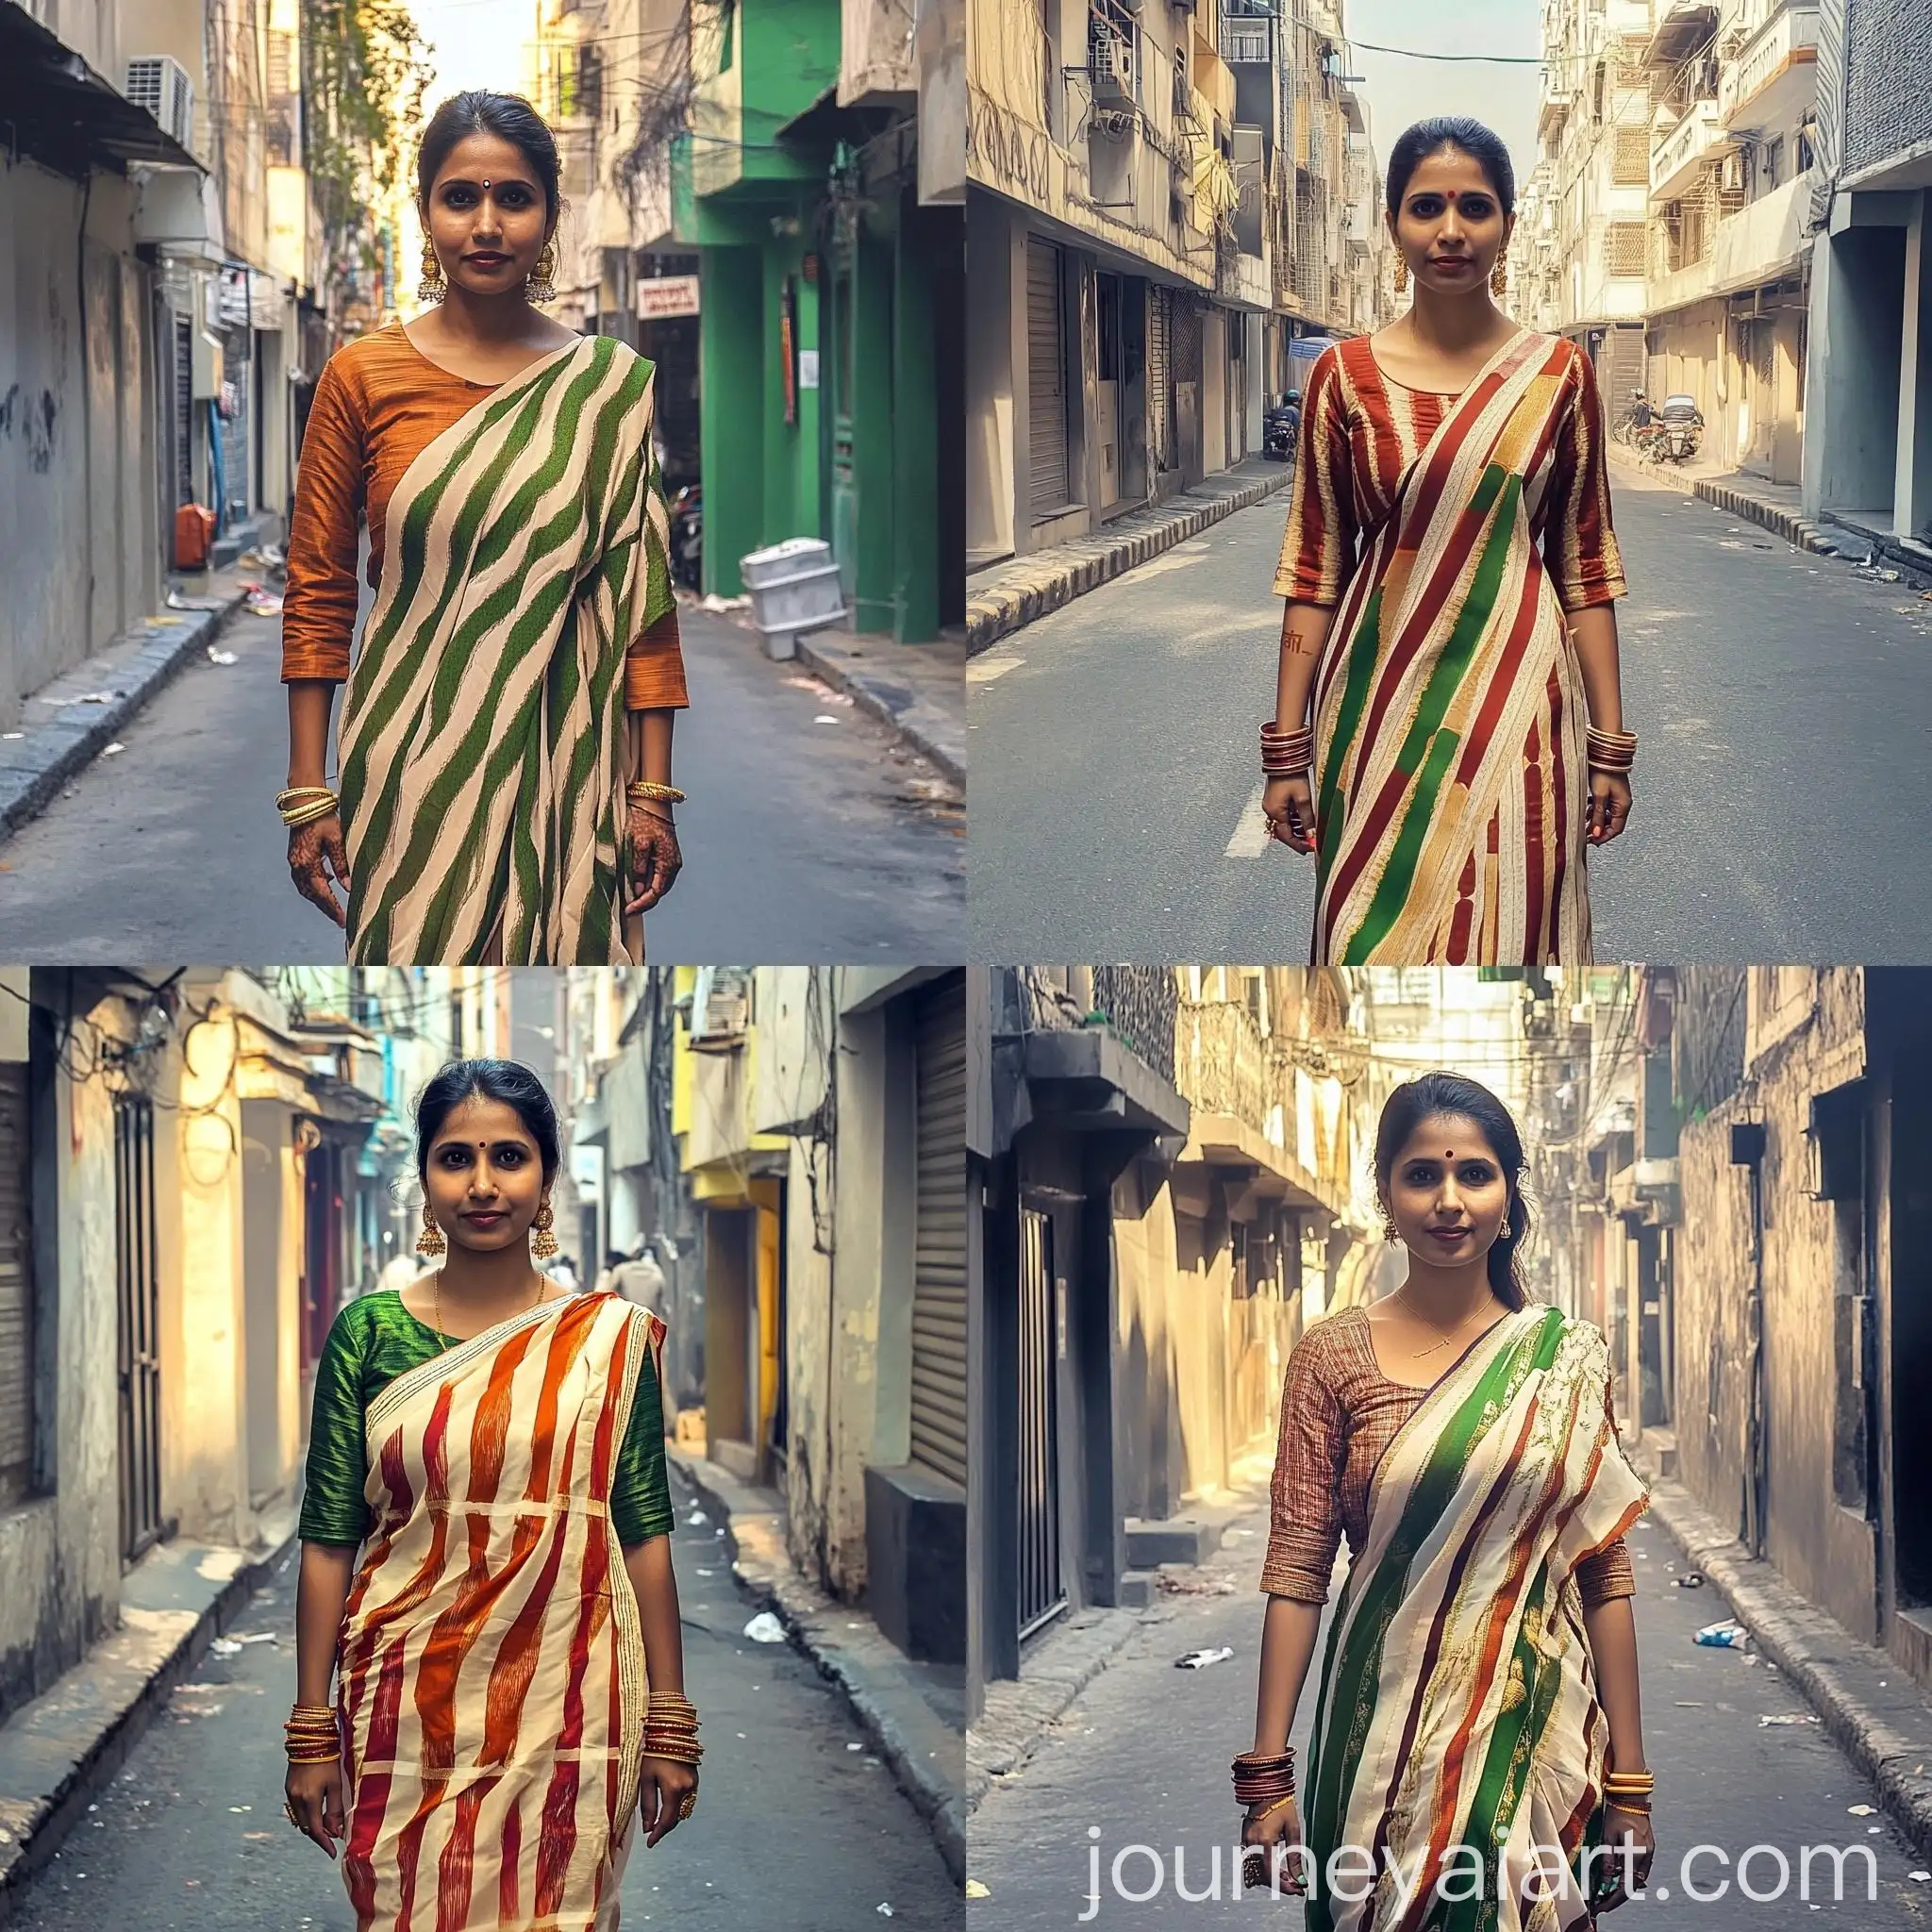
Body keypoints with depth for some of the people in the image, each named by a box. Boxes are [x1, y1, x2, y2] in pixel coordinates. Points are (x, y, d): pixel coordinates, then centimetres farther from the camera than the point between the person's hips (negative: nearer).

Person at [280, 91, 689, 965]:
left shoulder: (611, 387, 2)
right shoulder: (361, 375, 0)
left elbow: (645, 606, 2)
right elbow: (316, 596, 3)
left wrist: (653, 792, -2)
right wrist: (308, 794, -1)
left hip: (565, 762, 1)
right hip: (413, 760, 0)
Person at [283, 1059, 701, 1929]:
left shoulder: (612, 1337, 1)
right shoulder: (368, 1332, 0)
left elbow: (644, 1533, 2)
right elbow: (328, 1539, 1)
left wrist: (669, 1726, 1)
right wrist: (312, 1732, -1)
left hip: (564, 1709, 0)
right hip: (408, 1710, 0)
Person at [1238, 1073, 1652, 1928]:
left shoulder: (1567, 1360, 2)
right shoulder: (1333, 1356, -1)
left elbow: (1605, 1577, 1)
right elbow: (1295, 1571, -3)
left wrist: (1628, 1782, -2)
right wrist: (1267, 1776, -8)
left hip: (1535, 1730, 1)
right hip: (1386, 1730, -1)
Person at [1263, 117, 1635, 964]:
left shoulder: (1558, 372, 2)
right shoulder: (1344, 375, 1)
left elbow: (1587, 566, 4)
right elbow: (1313, 568, 3)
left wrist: (1611, 745, 2)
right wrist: (1286, 748, 0)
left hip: (1516, 703, 0)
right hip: (1380, 703, 0)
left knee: (1505, 933, 1)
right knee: (1376, 931, 5)